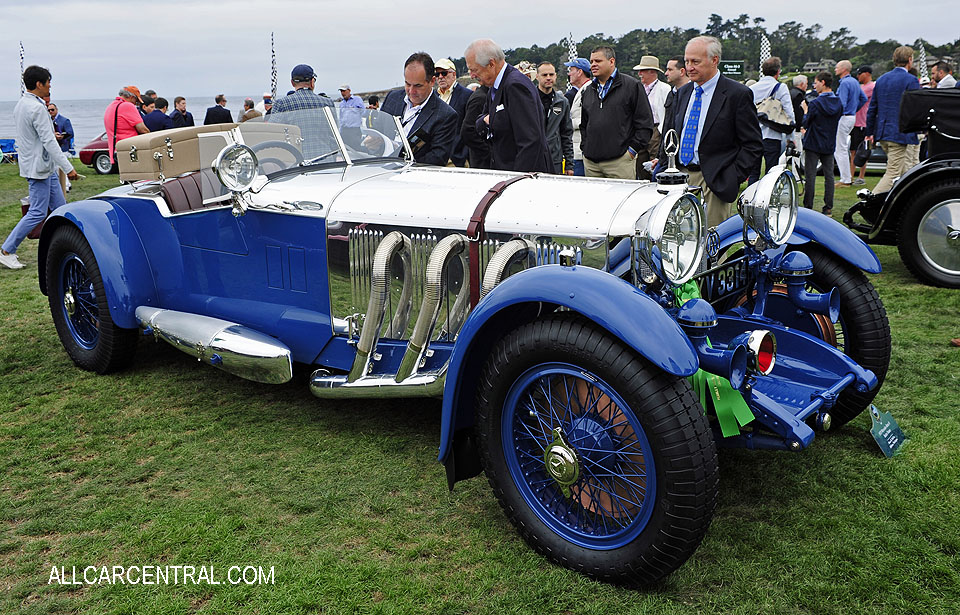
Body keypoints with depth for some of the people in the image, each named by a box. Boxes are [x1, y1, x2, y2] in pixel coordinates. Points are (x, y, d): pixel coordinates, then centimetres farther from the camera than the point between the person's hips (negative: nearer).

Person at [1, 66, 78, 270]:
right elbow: (49, 142, -23)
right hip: (38, 167, -10)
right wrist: (68, 168, -22)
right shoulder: (37, 108, -19)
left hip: (44, 167, 10)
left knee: (60, 208, 11)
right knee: (37, 213, -5)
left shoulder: (21, 104, 12)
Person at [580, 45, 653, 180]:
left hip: (620, 160, -5)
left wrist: (632, 150, -8)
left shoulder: (632, 86, 0)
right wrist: (584, 147, 14)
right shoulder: (589, 90, 18)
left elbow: (645, 123, -3)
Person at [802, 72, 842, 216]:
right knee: (829, 175, 9)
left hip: (813, 145, -5)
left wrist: (805, 111, 9)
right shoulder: (838, 103, 3)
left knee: (810, 176, 0)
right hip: (830, 145, 5)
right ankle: (828, 207, 11)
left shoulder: (815, 103, -15)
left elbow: (806, 124, -9)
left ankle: (808, 207, 1)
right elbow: (837, 120, 14)